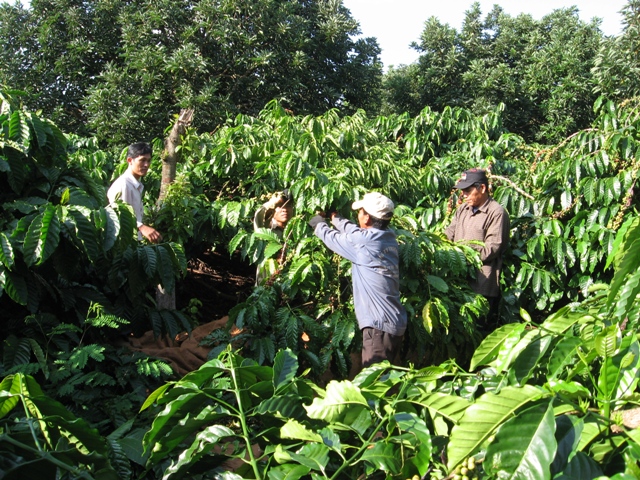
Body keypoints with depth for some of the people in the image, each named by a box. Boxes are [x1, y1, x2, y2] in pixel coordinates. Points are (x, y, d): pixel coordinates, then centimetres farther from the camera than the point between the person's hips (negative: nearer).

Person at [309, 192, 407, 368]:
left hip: (379, 326, -9)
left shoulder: (366, 240, -16)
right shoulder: (388, 237, 7)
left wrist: (318, 223, 21)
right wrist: (334, 217, 38)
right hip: (396, 323, 9)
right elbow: (353, 230, 24)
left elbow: (332, 237, 0)